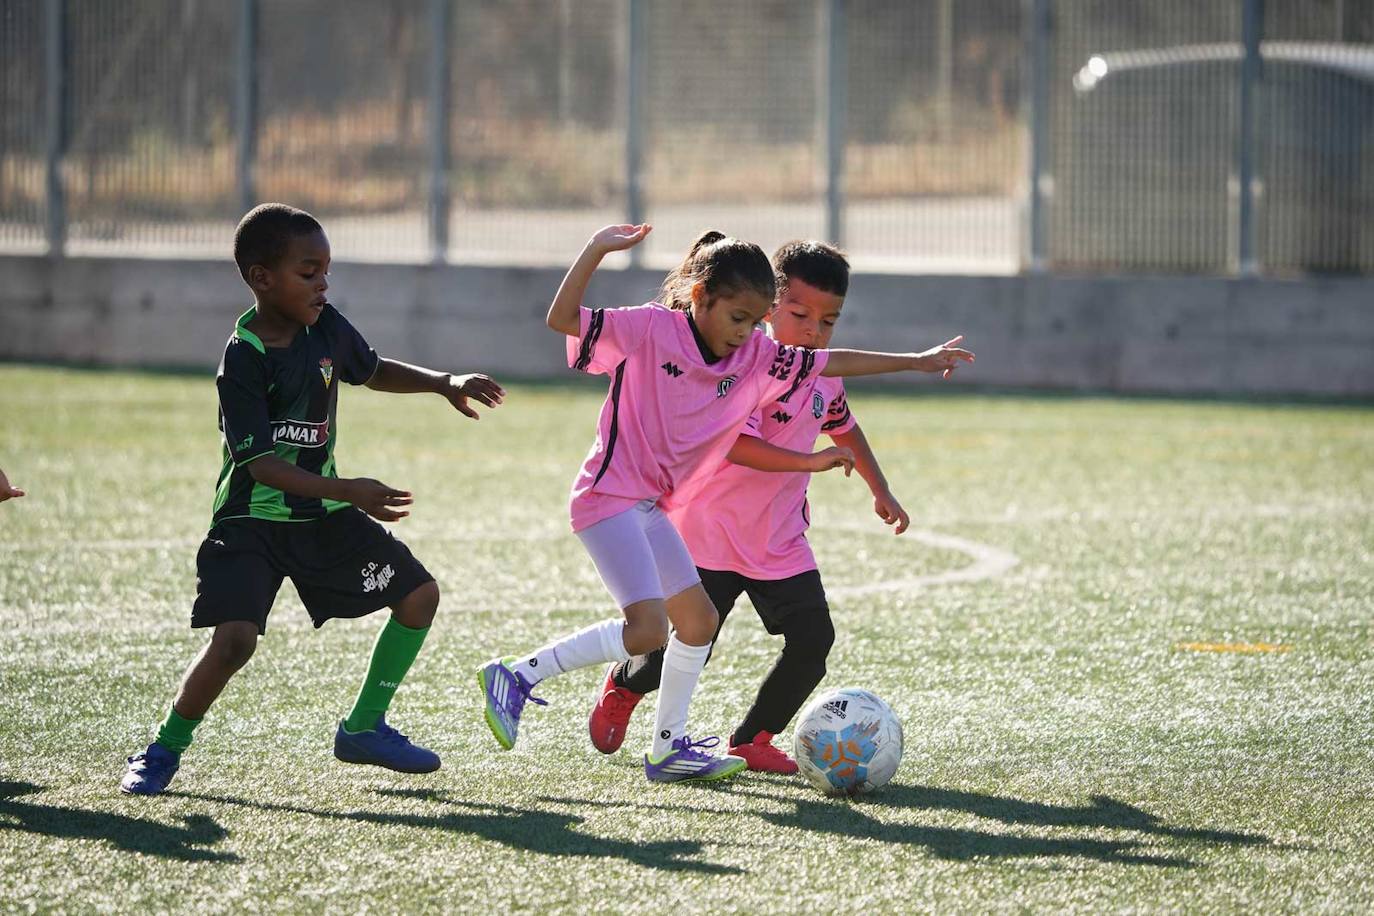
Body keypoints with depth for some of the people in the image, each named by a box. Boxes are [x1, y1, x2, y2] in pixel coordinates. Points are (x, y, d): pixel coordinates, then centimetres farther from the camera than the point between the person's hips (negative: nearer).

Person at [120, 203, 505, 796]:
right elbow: (259, 463, -27)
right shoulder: (243, 358, -22)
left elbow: (372, 371, 21)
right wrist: (349, 492, -35)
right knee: (235, 638, -24)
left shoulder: (326, 327, -2)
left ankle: (363, 728, 20)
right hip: (253, 519, -7)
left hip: (321, 514, 7)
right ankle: (164, 751, -3)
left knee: (420, 594, 6)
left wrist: (445, 384, 7)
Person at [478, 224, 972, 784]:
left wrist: (915, 362, 10)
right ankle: (517, 675, -11)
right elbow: (562, 319, -20)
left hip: (648, 507, 9)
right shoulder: (650, 329, -13)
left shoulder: (755, 357, 4)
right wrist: (597, 250, -28)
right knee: (647, 628, -20)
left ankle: (668, 750, 25)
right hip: (610, 499, -9)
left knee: (699, 620, 14)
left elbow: (829, 363, 10)